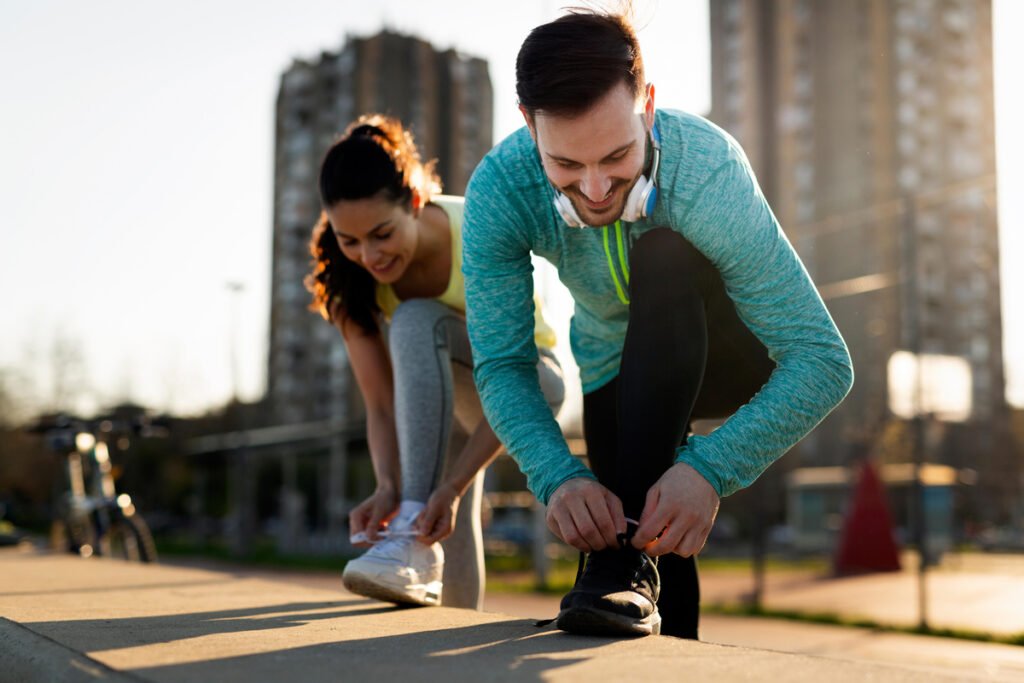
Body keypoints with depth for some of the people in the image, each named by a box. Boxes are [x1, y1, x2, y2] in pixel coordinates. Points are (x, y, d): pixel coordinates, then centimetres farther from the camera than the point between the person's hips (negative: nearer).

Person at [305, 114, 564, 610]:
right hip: (440, 398, 5)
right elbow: (381, 402, -22)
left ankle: (415, 542, -40)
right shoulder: (347, 275, -20)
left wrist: (452, 486, -42)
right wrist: (388, 486, -40)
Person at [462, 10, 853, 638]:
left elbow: (824, 361, -36)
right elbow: (503, 365, -24)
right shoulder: (498, 189, -27)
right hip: (618, 369, 3)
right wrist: (558, 476, -42)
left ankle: (629, 563, -34)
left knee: (665, 260, -35)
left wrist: (710, 470, -49)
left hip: (734, 353, -3)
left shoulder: (708, 172, -36)